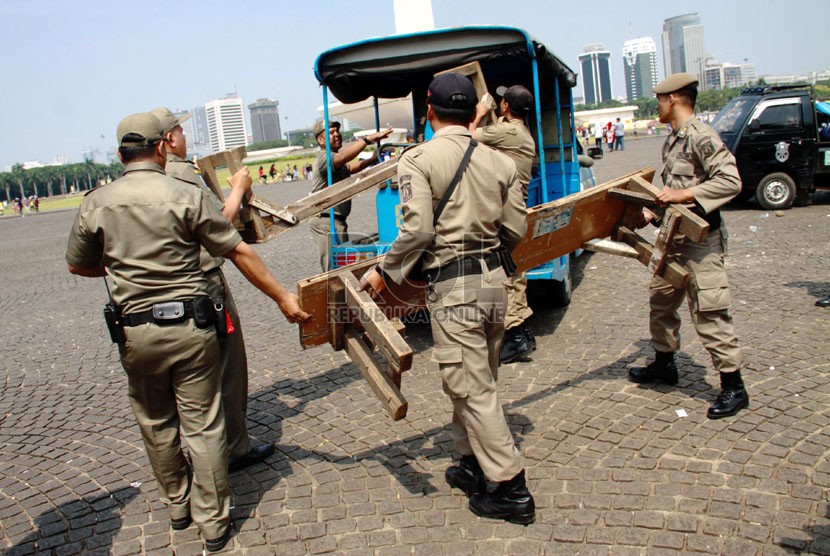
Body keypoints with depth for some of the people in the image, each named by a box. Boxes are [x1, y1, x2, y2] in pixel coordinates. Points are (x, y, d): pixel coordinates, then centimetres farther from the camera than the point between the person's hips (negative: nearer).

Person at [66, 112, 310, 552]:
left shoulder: (94, 204, 0)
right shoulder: (186, 197, -9)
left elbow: (77, 265, 13)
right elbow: (239, 252, -7)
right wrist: (282, 297, -2)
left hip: (135, 332, 3)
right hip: (190, 327, -2)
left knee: (156, 424, 21)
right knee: (203, 426, 7)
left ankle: (177, 506, 36)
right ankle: (213, 523, 16)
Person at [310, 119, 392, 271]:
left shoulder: (333, 158, 21)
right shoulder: (324, 157, -14)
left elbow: (351, 167, 6)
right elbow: (341, 158, -34)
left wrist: (372, 159, -13)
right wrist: (368, 139, -40)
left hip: (337, 220, 10)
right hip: (326, 222, -10)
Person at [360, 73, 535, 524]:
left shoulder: (417, 159, -9)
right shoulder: (499, 161, 7)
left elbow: (418, 229, -18)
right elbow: (515, 231, 6)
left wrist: (385, 272, -6)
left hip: (453, 287, -7)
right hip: (493, 279, 7)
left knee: (472, 389, 2)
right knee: (475, 381, 20)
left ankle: (512, 491, 9)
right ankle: (473, 465, 34)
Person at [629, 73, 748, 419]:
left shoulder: (702, 137, -15)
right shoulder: (672, 140, 14)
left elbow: (731, 181, -22)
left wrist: (684, 195, -26)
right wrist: (653, 211, 12)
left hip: (701, 239, -10)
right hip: (674, 237, 10)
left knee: (708, 312, -7)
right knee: (661, 300, 17)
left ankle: (733, 386, 5)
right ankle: (664, 364, 34)